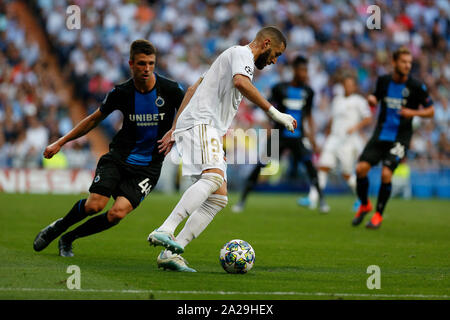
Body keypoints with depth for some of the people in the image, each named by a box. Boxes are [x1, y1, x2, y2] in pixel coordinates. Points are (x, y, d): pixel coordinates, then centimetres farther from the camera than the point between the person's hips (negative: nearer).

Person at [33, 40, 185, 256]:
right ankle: (57, 228, 10)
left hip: (148, 168, -1)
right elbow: (95, 119, 11)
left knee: (118, 213, -21)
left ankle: (68, 238, 3)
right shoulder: (121, 92, -3)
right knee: (94, 205, -21)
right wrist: (60, 142, 12)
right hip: (118, 158, 1)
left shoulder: (170, 90, -8)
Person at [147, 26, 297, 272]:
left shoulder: (233, 56, 32)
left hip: (210, 131, 10)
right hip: (201, 123, -10)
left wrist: (175, 129, 29)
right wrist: (274, 113, -21)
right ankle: (164, 231, -43)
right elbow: (241, 82, -22)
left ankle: (171, 253, -10)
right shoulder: (242, 53, 1)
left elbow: (192, 89, 33)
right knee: (214, 177, -31)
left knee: (219, 199, -1)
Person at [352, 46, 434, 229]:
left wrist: (413, 112, -19)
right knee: (361, 168, -11)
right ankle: (364, 205, 16)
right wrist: (371, 99, -1)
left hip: (400, 138, -3)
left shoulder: (416, 87, -7)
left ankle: (378, 214, 1)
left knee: (386, 173, -19)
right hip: (380, 135, 3)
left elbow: (430, 111, -1)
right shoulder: (383, 81, 3)